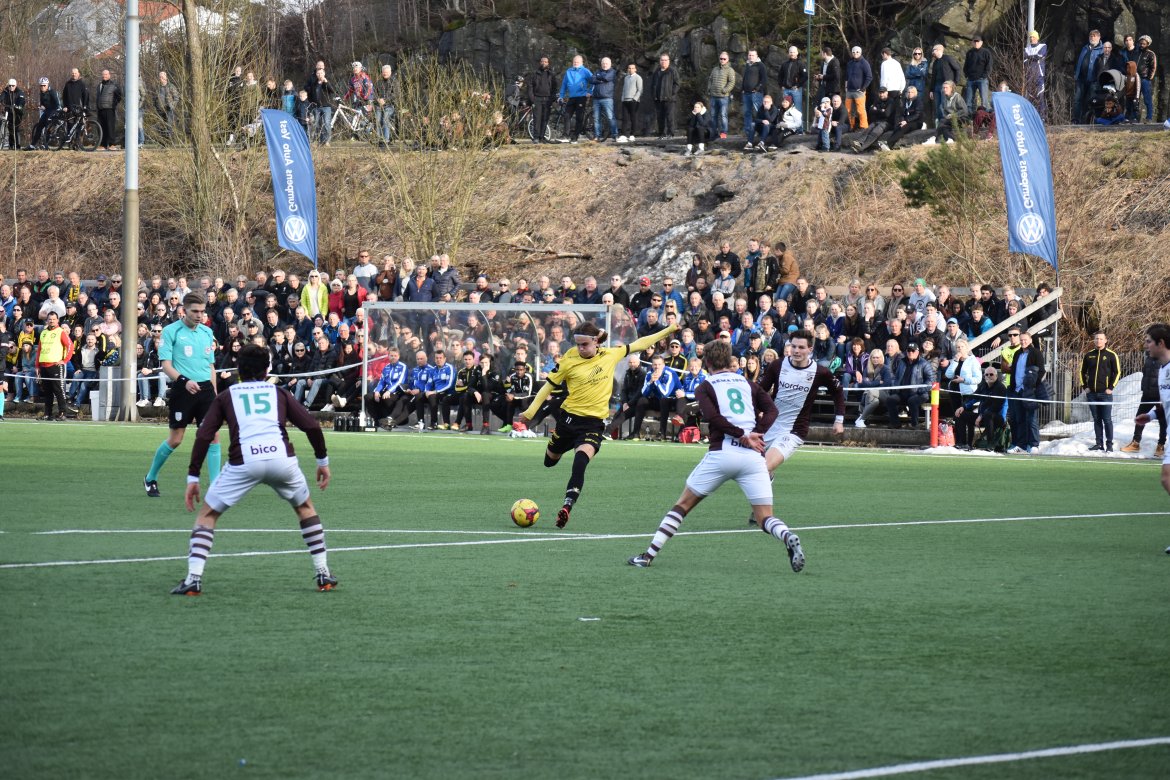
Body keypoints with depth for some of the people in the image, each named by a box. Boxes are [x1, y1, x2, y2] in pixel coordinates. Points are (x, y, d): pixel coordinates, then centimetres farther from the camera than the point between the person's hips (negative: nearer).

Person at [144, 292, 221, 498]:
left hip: (205, 388, 4)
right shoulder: (171, 331, -3)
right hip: (182, 389, -4)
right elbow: (166, 365, -9)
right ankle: (150, 478, 22)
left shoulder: (207, 332, 13)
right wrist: (184, 381, -24)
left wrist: (214, 393, 15)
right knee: (175, 439, 1)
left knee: (213, 435, -7)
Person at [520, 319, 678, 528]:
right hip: (570, 417, 1)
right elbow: (549, 384, 0)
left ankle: (567, 506, -30)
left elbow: (638, 344, 12)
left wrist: (667, 330, 16)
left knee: (580, 462, -26)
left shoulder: (611, 355, -1)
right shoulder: (569, 360, -8)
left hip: (594, 422, -1)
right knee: (549, 461, 18)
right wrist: (531, 410, -4)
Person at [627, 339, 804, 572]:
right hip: (752, 456, 2)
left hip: (721, 453, -2)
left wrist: (744, 436, -7)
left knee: (682, 505, 13)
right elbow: (771, 410, 5)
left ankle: (649, 555, 10)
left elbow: (712, 416, -9)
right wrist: (756, 434, -5)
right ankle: (788, 538, -30)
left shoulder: (705, 387, 9)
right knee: (765, 518, 3)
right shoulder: (748, 384, 19)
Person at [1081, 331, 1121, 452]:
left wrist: (1110, 387, -7)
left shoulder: (1111, 355, -1)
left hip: (1105, 393, -4)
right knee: (1096, 419, 8)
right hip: (1091, 393, 4)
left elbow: (1117, 372, -1)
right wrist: (1084, 386, 8)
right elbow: (1082, 371, 18)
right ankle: (1099, 443, 12)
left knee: (1107, 419, -4)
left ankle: (1109, 444, -1)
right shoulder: (1089, 355, 10)